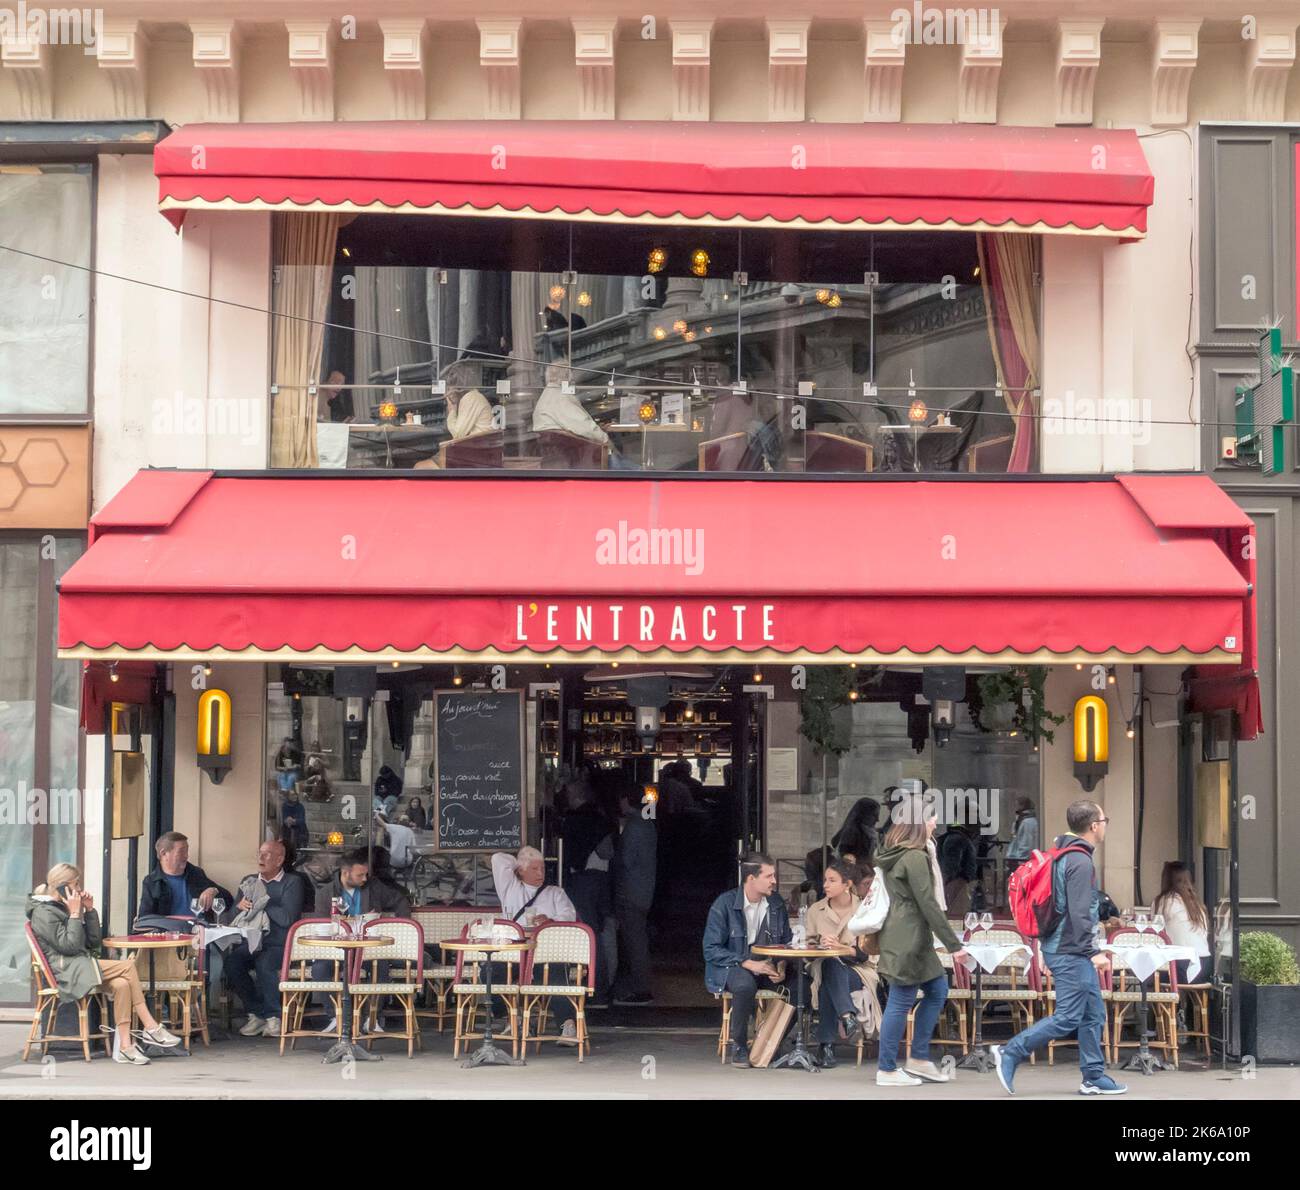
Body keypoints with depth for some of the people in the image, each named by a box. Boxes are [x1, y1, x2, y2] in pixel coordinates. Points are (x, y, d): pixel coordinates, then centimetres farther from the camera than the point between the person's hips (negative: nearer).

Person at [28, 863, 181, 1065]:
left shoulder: (61, 909, 24)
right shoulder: (43, 913, -4)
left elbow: (94, 942, 19)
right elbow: (69, 946, -15)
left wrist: (89, 910, 10)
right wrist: (75, 914, -10)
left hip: (80, 967, 9)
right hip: (64, 970, -9)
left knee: (121, 985, -20)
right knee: (128, 966, -22)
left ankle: (124, 1046, -26)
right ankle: (151, 1028, -21)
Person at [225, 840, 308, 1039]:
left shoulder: (293, 882, 2)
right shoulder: (249, 881, 20)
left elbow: (287, 918, -11)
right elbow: (234, 915, 21)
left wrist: (261, 903, -6)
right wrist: (240, 906, -2)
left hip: (279, 945, -5)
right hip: (250, 943, 5)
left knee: (264, 963, -35)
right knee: (232, 962, -26)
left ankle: (273, 1016, -14)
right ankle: (256, 1014, -11)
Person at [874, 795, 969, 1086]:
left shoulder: (893, 854, 13)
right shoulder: (915, 857, -17)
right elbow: (928, 905, -19)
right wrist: (953, 944, -14)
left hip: (907, 938, 10)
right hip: (908, 940, -10)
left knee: (937, 990, 16)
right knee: (901, 1003, -3)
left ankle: (919, 1059, 20)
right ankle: (887, 1070, 5)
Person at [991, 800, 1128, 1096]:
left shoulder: (1064, 856, 14)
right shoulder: (1080, 861, -16)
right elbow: (1079, 913, -22)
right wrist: (1092, 952, -21)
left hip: (1066, 949, 10)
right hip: (1070, 951, -10)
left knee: (1094, 1014, 11)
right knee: (1068, 1018, -8)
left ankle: (1094, 1077, 14)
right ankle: (1009, 1054, -5)